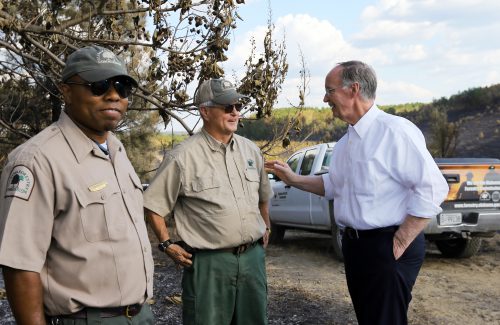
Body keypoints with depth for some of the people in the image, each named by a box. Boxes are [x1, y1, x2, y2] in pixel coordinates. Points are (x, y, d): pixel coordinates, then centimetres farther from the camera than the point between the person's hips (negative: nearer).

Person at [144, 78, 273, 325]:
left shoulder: (250, 150, 7)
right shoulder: (183, 157, -12)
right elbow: (152, 205, -6)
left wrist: (266, 227, 19)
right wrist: (167, 245, -7)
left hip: (253, 256, 6)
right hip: (209, 262, -5)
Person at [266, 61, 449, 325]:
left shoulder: (395, 130, -16)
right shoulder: (346, 142, 12)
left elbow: (431, 188, -19)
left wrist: (399, 243, -17)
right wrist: (294, 179, 13)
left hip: (387, 247, -8)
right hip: (353, 244, 8)